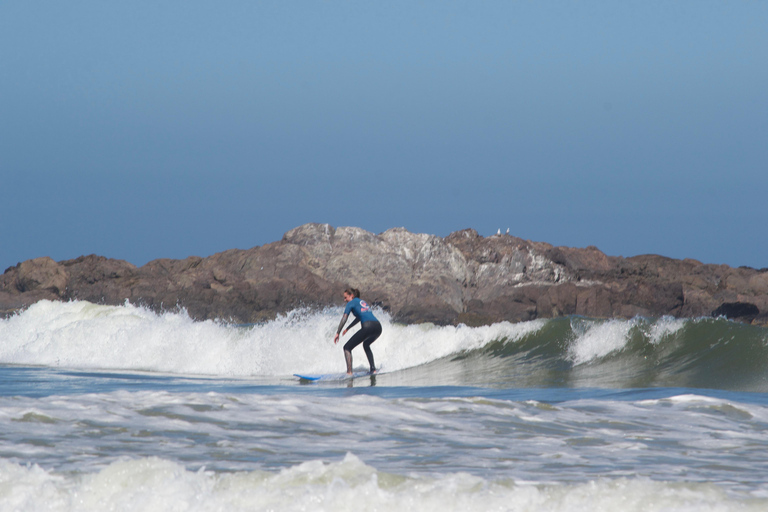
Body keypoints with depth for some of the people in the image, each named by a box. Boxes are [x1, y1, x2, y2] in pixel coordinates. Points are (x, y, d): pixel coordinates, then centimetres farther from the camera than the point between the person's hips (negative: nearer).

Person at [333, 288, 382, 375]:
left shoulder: (352, 303, 9)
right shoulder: (363, 302, 32)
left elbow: (344, 318, 1)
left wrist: (338, 333, 2)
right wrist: (347, 329, 51)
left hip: (368, 327, -8)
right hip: (378, 327, 8)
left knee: (347, 348, -1)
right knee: (366, 345, 36)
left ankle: (349, 372, -18)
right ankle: (373, 369, 23)